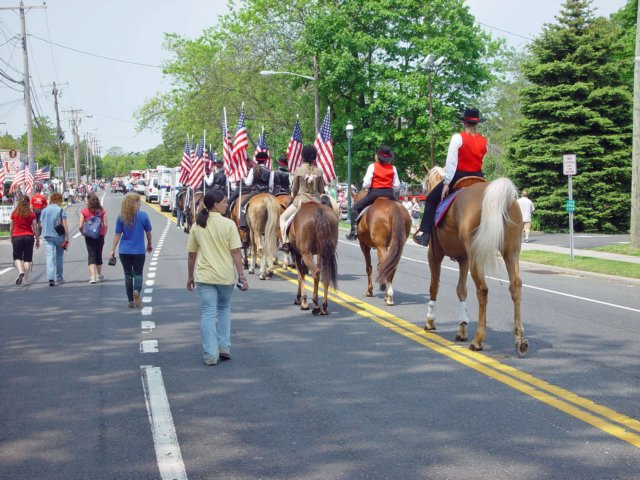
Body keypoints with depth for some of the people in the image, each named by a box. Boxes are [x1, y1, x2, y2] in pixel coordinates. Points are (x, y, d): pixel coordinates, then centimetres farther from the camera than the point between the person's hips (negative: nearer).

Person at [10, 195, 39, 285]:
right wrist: (37, 240, 7)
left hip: (17, 237, 0)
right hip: (29, 236, 0)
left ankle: (20, 271, -19)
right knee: (27, 259, 7)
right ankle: (25, 279, 7)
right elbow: (35, 228, -1)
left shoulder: (14, 213, 0)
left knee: (17, 257, 8)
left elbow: (11, 228, 6)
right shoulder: (31, 214, -2)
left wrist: (11, 238, 19)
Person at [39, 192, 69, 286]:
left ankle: (51, 278, -18)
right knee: (59, 257, 14)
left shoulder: (44, 210, 5)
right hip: (59, 236, -1)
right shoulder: (61, 210, -3)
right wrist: (67, 238, -3)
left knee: (50, 257, -4)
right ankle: (59, 278, 21)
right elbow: (65, 225, -7)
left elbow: (41, 225, 6)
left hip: (47, 236, 1)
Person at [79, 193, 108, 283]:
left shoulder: (84, 211, -7)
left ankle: (93, 277, -15)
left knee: (91, 256, -1)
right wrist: (103, 235, 9)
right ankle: (99, 275, 29)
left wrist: (83, 232, 10)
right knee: (99, 255, 16)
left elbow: (80, 226, -9)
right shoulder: (101, 211, -2)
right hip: (100, 235, 2)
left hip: (89, 236, -2)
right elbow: (105, 225, -4)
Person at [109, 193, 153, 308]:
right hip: (139, 251, -1)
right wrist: (149, 244, 20)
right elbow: (148, 232, 4)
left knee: (128, 275, 11)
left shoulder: (121, 217, -3)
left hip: (124, 251, 2)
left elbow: (118, 234, -2)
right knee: (138, 274, 8)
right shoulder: (143, 215, -6)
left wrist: (113, 250, 4)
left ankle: (131, 301, 13)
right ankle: (136, 290, -23)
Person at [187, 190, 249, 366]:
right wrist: (241, 276, -6)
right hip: (226, 275, -1)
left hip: (204, 276, 1)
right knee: (224, 309, 21)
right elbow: (235, 253, -10)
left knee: (208, 313, 3)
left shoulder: (197, 226, 2)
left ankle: (210, 355, 1)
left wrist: (190, 276, 17)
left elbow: (192, 254, 8)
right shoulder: (228, 224, -8)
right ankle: (224, 347, 18)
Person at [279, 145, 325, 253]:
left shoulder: (299, 170, -9)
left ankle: (285, 243, 0)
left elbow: (294, 189, 0)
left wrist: (293, 197, 19)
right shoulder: (319, 171, 0)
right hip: (316, 201, 3)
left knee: (283, 218, 13)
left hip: (301, 200, -3)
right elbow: (321, 190, 5)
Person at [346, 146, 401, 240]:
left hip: (375, 193, -3)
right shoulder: (393, 168, 5)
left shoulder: (373, 166, -4)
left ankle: (353, 231, -1)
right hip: (389, 194, 3)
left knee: (355, 208, 11)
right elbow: (396, 186, 2)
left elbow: (366, 184, -9)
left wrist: (364, 186, 13)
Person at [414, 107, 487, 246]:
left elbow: (451, 162, -14)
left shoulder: (458, 138, -10)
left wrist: (446, 183, -11)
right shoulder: (484, 141, 6)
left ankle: (424, 233, -3)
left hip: (459, 177, -4)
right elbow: (480, 161, 10)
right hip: (478, 178, 4)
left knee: (431, 199, 9)